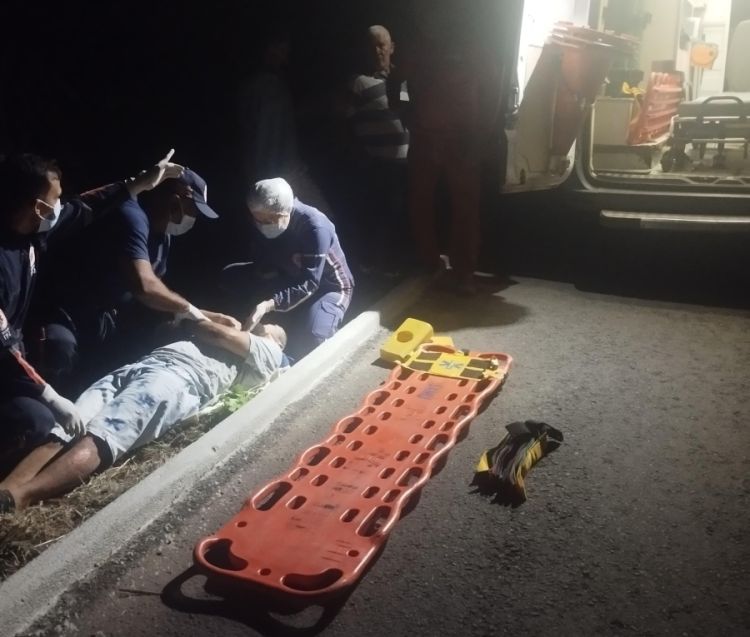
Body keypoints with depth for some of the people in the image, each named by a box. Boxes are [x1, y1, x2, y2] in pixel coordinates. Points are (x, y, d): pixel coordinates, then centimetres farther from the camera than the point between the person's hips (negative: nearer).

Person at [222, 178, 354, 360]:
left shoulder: (315, 227, -33)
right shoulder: (263, 220, -14)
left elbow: (308, 284, -35)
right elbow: (263, 263, -3)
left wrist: (269, 304, -47)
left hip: (328, 287, -6)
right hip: (290, 278, 7)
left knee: (310, 337, -35)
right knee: (230, 276, -9)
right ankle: (287, 319, -3)